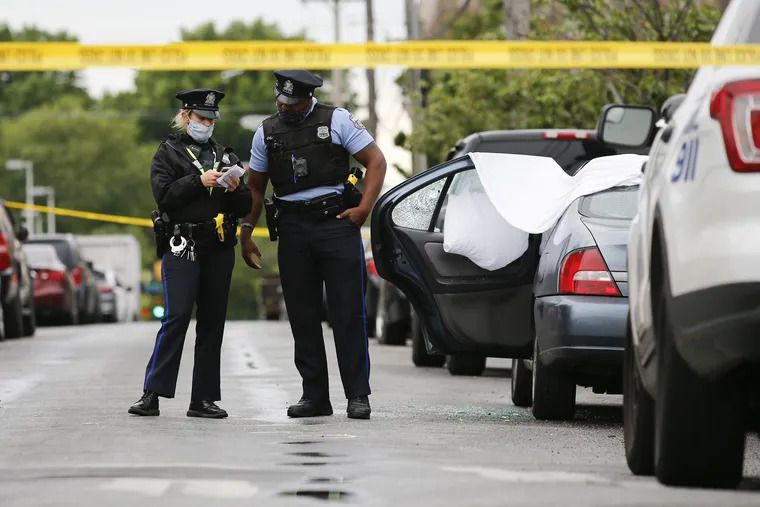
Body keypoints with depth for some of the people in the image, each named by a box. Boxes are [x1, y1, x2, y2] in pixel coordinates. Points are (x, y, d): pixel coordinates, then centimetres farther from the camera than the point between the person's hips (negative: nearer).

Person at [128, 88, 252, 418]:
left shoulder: (224, 156, 19)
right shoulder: (169, 152, 6)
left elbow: (244, 208, 16)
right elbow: (164, 196, -9)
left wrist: (235, 190, -4)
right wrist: (199, 181, -16)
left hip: (219, 249, 5)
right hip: (181, 247, -5)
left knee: (212, 322, 3)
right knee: (177, 316, -15)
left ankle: (203, 399, 6)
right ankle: (151, 394, -15)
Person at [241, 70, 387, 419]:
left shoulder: (337, 120, 1)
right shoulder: (267, 132, 12)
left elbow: (376, 160, 0)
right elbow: (255, 186, 19)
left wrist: (364, 208, -10)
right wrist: (246, 232, 12)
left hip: (337, 223, -4)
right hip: (293, 229, 4)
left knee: (348, 311, -7)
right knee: (302, 315, 4)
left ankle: (357, 395, -5)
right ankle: (315, 396, 10)